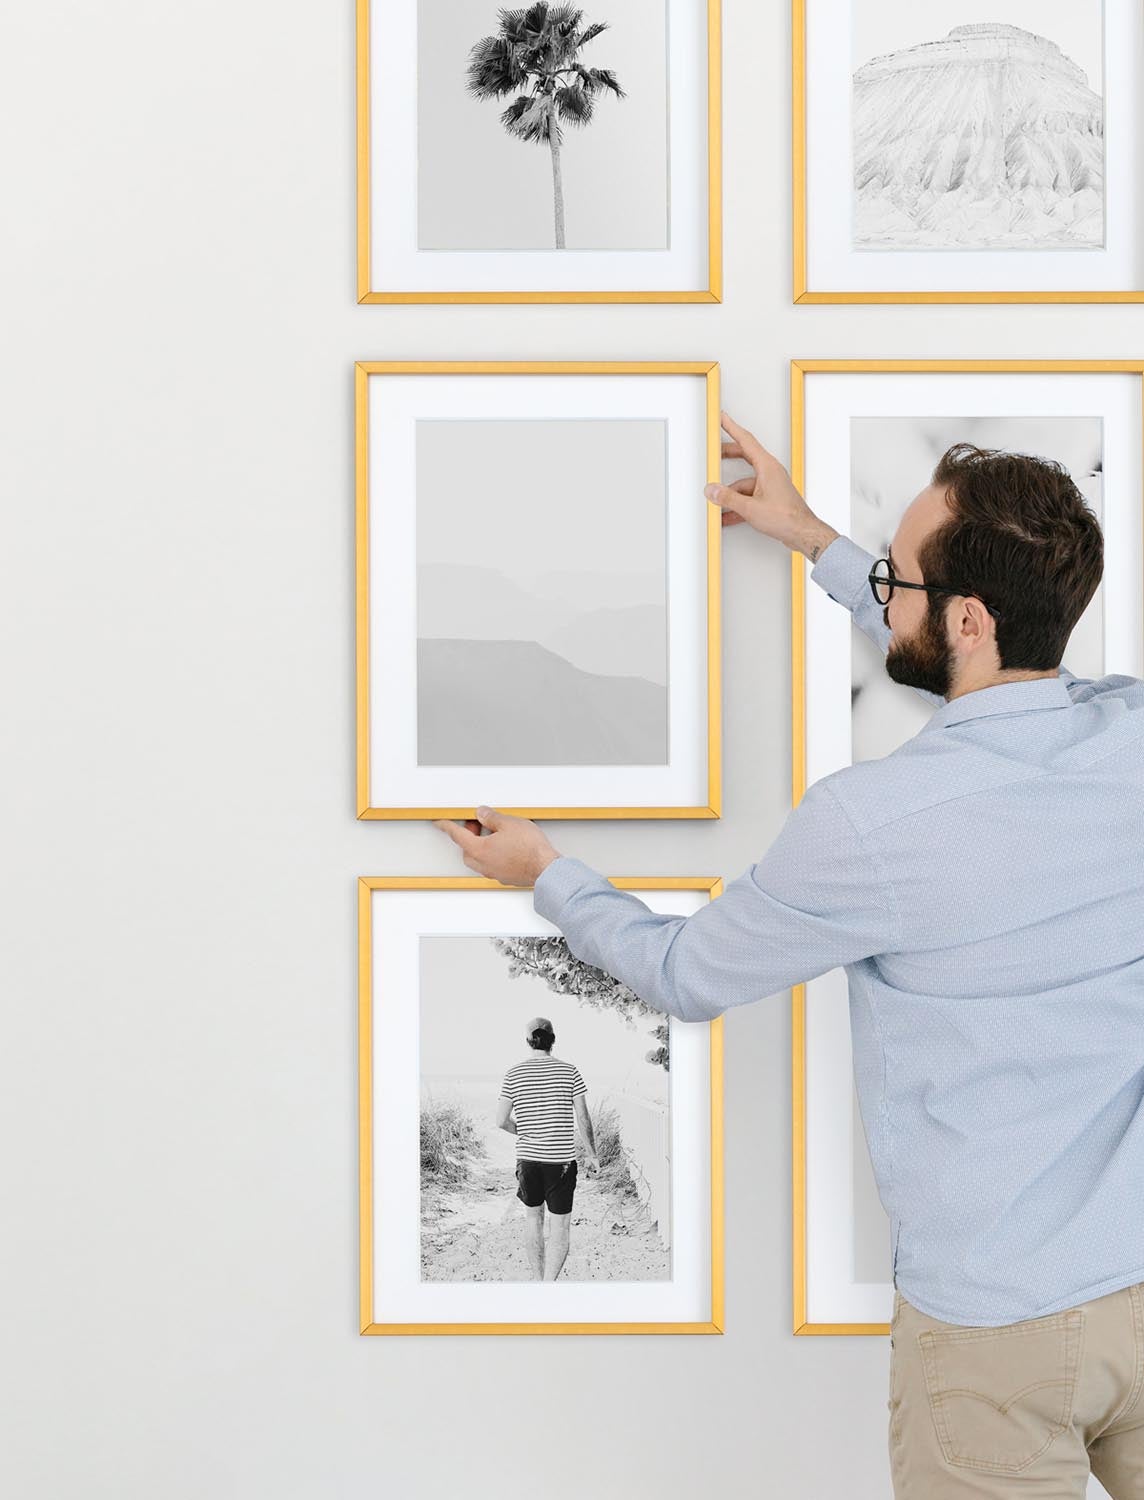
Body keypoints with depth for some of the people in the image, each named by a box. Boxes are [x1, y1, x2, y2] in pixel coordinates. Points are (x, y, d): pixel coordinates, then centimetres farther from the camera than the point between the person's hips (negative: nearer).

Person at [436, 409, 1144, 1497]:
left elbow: (686, 977, -3)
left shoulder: (869, 823, -23)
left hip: (1000, 1324, -5)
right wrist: (815, 542, 25)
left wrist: (543, 873, 15)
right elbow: (994, 690, 19)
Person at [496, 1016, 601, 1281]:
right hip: (562, 1159, -2)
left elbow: (501, 1121, -2)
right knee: (560, 1226, 2)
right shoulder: (569, 1071, -4)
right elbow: (583, 1117, -3)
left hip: (527, 1158, 2)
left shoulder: (513, 1074, -1)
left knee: (534, 1215, 21)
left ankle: (539, 1281, 27)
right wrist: (592, 1154, 8)